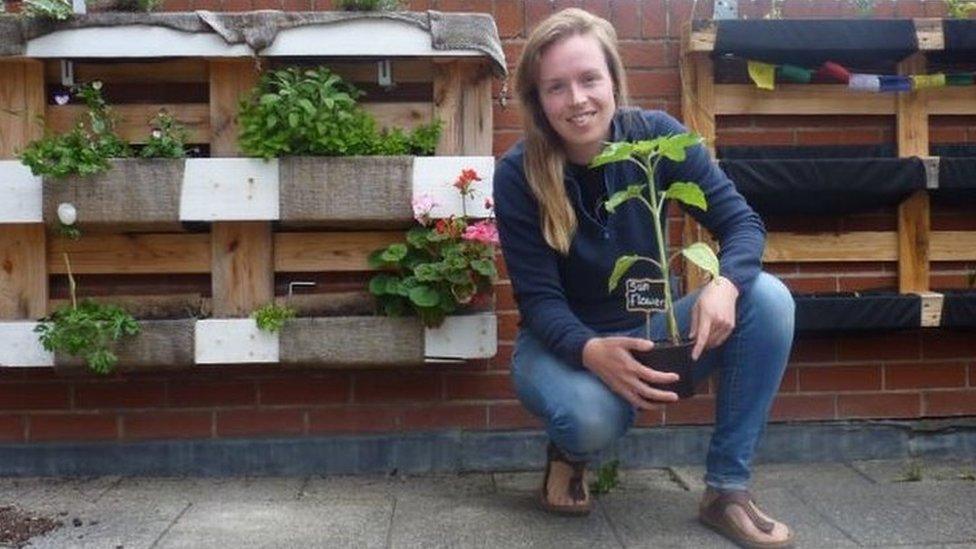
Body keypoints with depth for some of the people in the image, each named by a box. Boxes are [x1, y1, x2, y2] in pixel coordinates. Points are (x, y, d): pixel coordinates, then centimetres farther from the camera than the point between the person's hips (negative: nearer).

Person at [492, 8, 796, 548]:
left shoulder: (657, 135, -13)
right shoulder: (518, 173, -18)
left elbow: (741, 220, -12)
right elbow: (538, 297, -18)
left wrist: (725, 284, -35)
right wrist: (590, 351, -39)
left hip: (651, 329, 3)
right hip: (562, 342, -3)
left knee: (768, 299, -22)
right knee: (592, 417, -38)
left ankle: (727, 489, -13)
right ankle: (568, 454, 4)